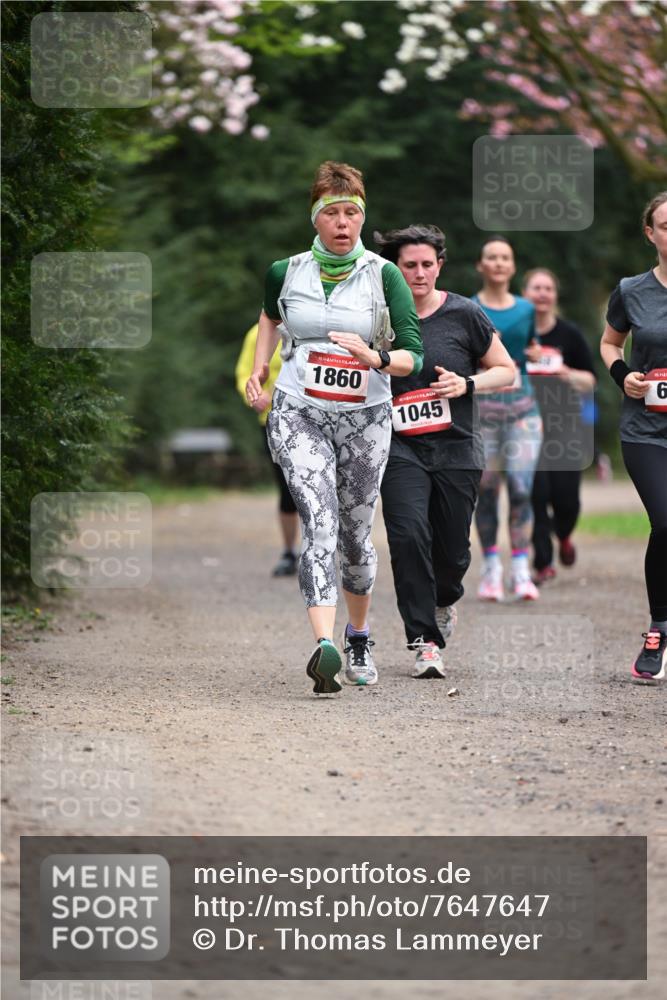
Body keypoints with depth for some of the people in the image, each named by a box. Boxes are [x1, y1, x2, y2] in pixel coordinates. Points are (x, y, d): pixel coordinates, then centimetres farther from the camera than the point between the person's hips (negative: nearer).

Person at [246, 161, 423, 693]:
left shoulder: (384, 276, -3)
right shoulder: (286, 272, 3)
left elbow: (413, 355, -7)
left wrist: (375, 358, -26)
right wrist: (259, 369, 18)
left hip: (364, 419, 0)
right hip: (298, 414, 0)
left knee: (355, 535, 10)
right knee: (320, 526, -19)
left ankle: (359, 639, 35)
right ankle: (325, 645, -34)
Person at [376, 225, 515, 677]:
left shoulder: (464, 314, 0)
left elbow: (506, 370, 7)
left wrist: (467, 385, -10)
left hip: (457, 448, 1)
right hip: (400, 448, -1)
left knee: (452, 550, 4)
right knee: (409, 535, -20)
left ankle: (445, 600, 41)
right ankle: (426, 640, -12)